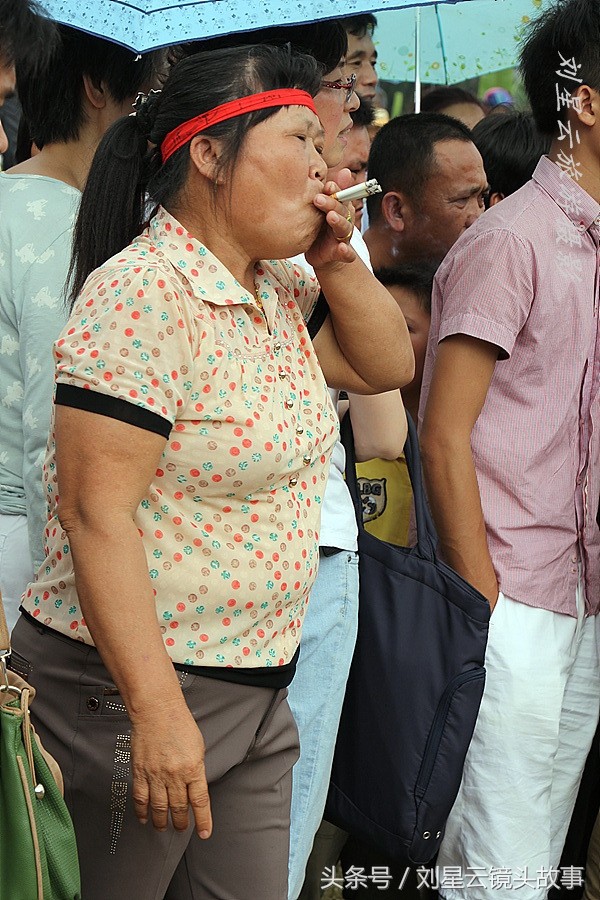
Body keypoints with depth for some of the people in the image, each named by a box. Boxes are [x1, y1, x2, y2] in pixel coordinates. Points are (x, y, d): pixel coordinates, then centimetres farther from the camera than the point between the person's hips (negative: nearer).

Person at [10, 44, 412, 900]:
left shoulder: (279, 286, 8)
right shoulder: (144, 292, -19)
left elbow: (383, 365, 22)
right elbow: (96, 510, -23)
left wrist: (336, 257, 3)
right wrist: (156, 712, -24)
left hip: (256, 690, 9)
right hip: (133, 686, -8)